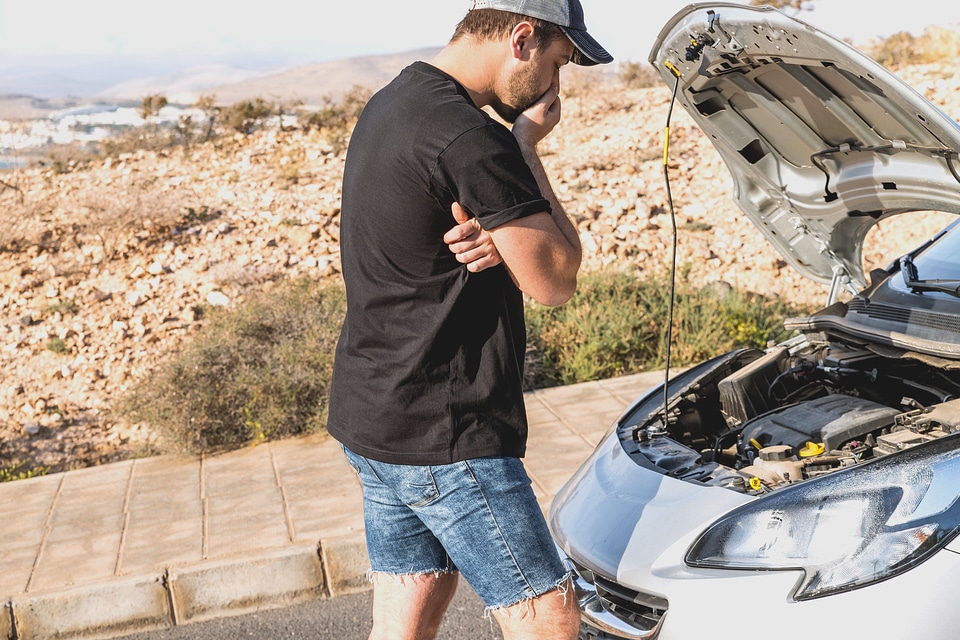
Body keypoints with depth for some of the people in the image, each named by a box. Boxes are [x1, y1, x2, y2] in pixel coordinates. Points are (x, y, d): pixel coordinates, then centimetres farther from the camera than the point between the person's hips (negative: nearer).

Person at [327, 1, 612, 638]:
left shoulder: (390, 104, 12)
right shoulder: (470, 137, -21)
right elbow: (555, 279, -13)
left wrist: (496, 239, -7)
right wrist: (526, 144, -5)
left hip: (369, 415, 10)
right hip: (443, 434, -10)